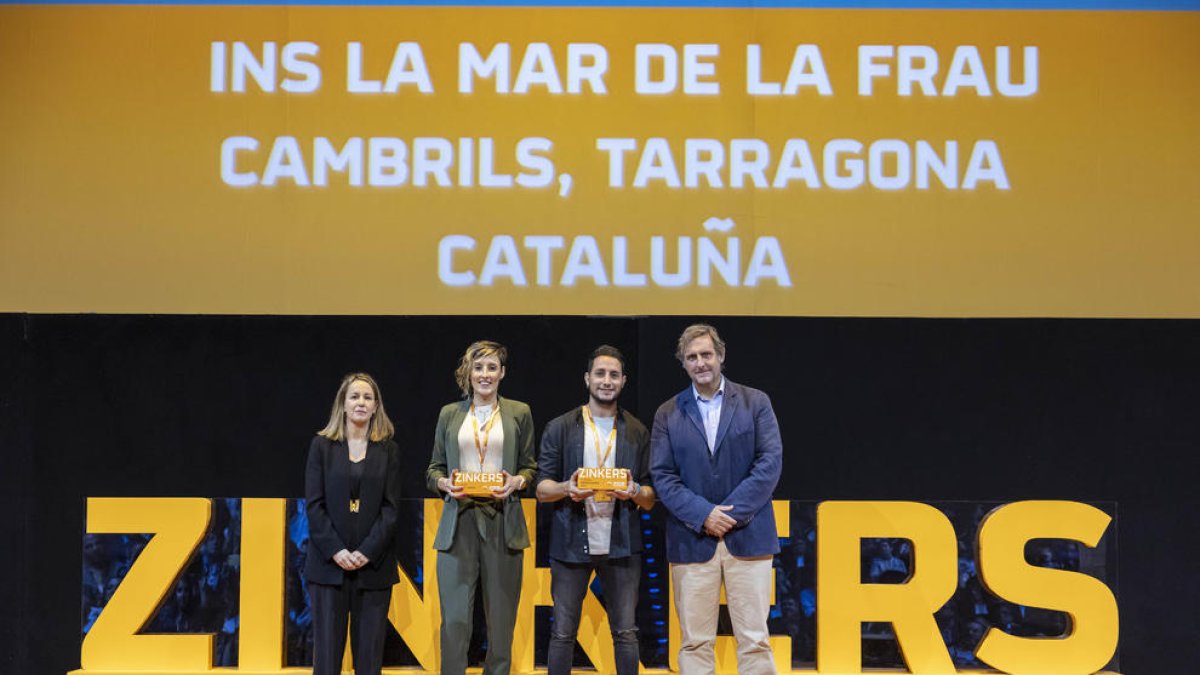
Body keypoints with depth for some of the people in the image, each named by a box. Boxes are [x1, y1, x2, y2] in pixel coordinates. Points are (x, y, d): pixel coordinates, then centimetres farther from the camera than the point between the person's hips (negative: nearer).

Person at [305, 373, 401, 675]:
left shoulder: (388, 450, 7)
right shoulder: (322, 445, 5)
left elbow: (390, 507, 1)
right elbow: (314, 504, 0)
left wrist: (367, 551, -11)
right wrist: (335, 550, -11)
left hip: (373, 563, 1)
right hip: (330, 561, -1)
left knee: (370, 650, 1)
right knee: (328, 646, -1)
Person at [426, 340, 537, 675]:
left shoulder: (519, 413, 9)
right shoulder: (449, 415, 12)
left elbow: (530, 468, 11)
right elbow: (433, 470, 14)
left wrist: (516, 482, -9)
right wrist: (445, 483, -7)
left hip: (503, 523, 0)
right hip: (459, 522, 0)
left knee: (501, 617, 2)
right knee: (455, 619, -6)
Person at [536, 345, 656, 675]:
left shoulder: (637, 433, 10)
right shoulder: (560, 428, 6)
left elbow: (651, 498, 9)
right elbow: (542, 489, 3)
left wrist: (635, 492, -14)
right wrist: (567, 489, -18)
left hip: (621, 545, 1)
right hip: (571, 544, -1)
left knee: (625, 632, 2)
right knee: (563, 632, 1)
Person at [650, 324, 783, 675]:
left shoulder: (755, 402, 6)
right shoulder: (668, 414, 9)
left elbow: (771, 462, -2)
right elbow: (662, 476, 2)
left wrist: (732, 512, -11)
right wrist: (703, 515, -12)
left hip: (747, 536, -1)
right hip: (692, 540, 1)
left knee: (754, 640, -1)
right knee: (695, 643, 2)